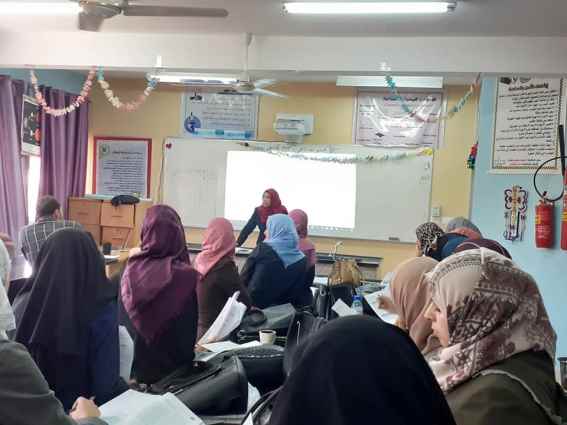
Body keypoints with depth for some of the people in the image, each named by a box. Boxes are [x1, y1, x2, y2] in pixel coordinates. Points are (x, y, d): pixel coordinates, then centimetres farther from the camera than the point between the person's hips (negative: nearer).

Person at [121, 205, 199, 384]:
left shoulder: (132, 269, -8)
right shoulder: (187, 276, -20)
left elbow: (123, 320, 4)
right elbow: (190, 331, -11)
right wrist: (186, 357, 4)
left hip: (136, 365, 4)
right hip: (171, 367, -3)